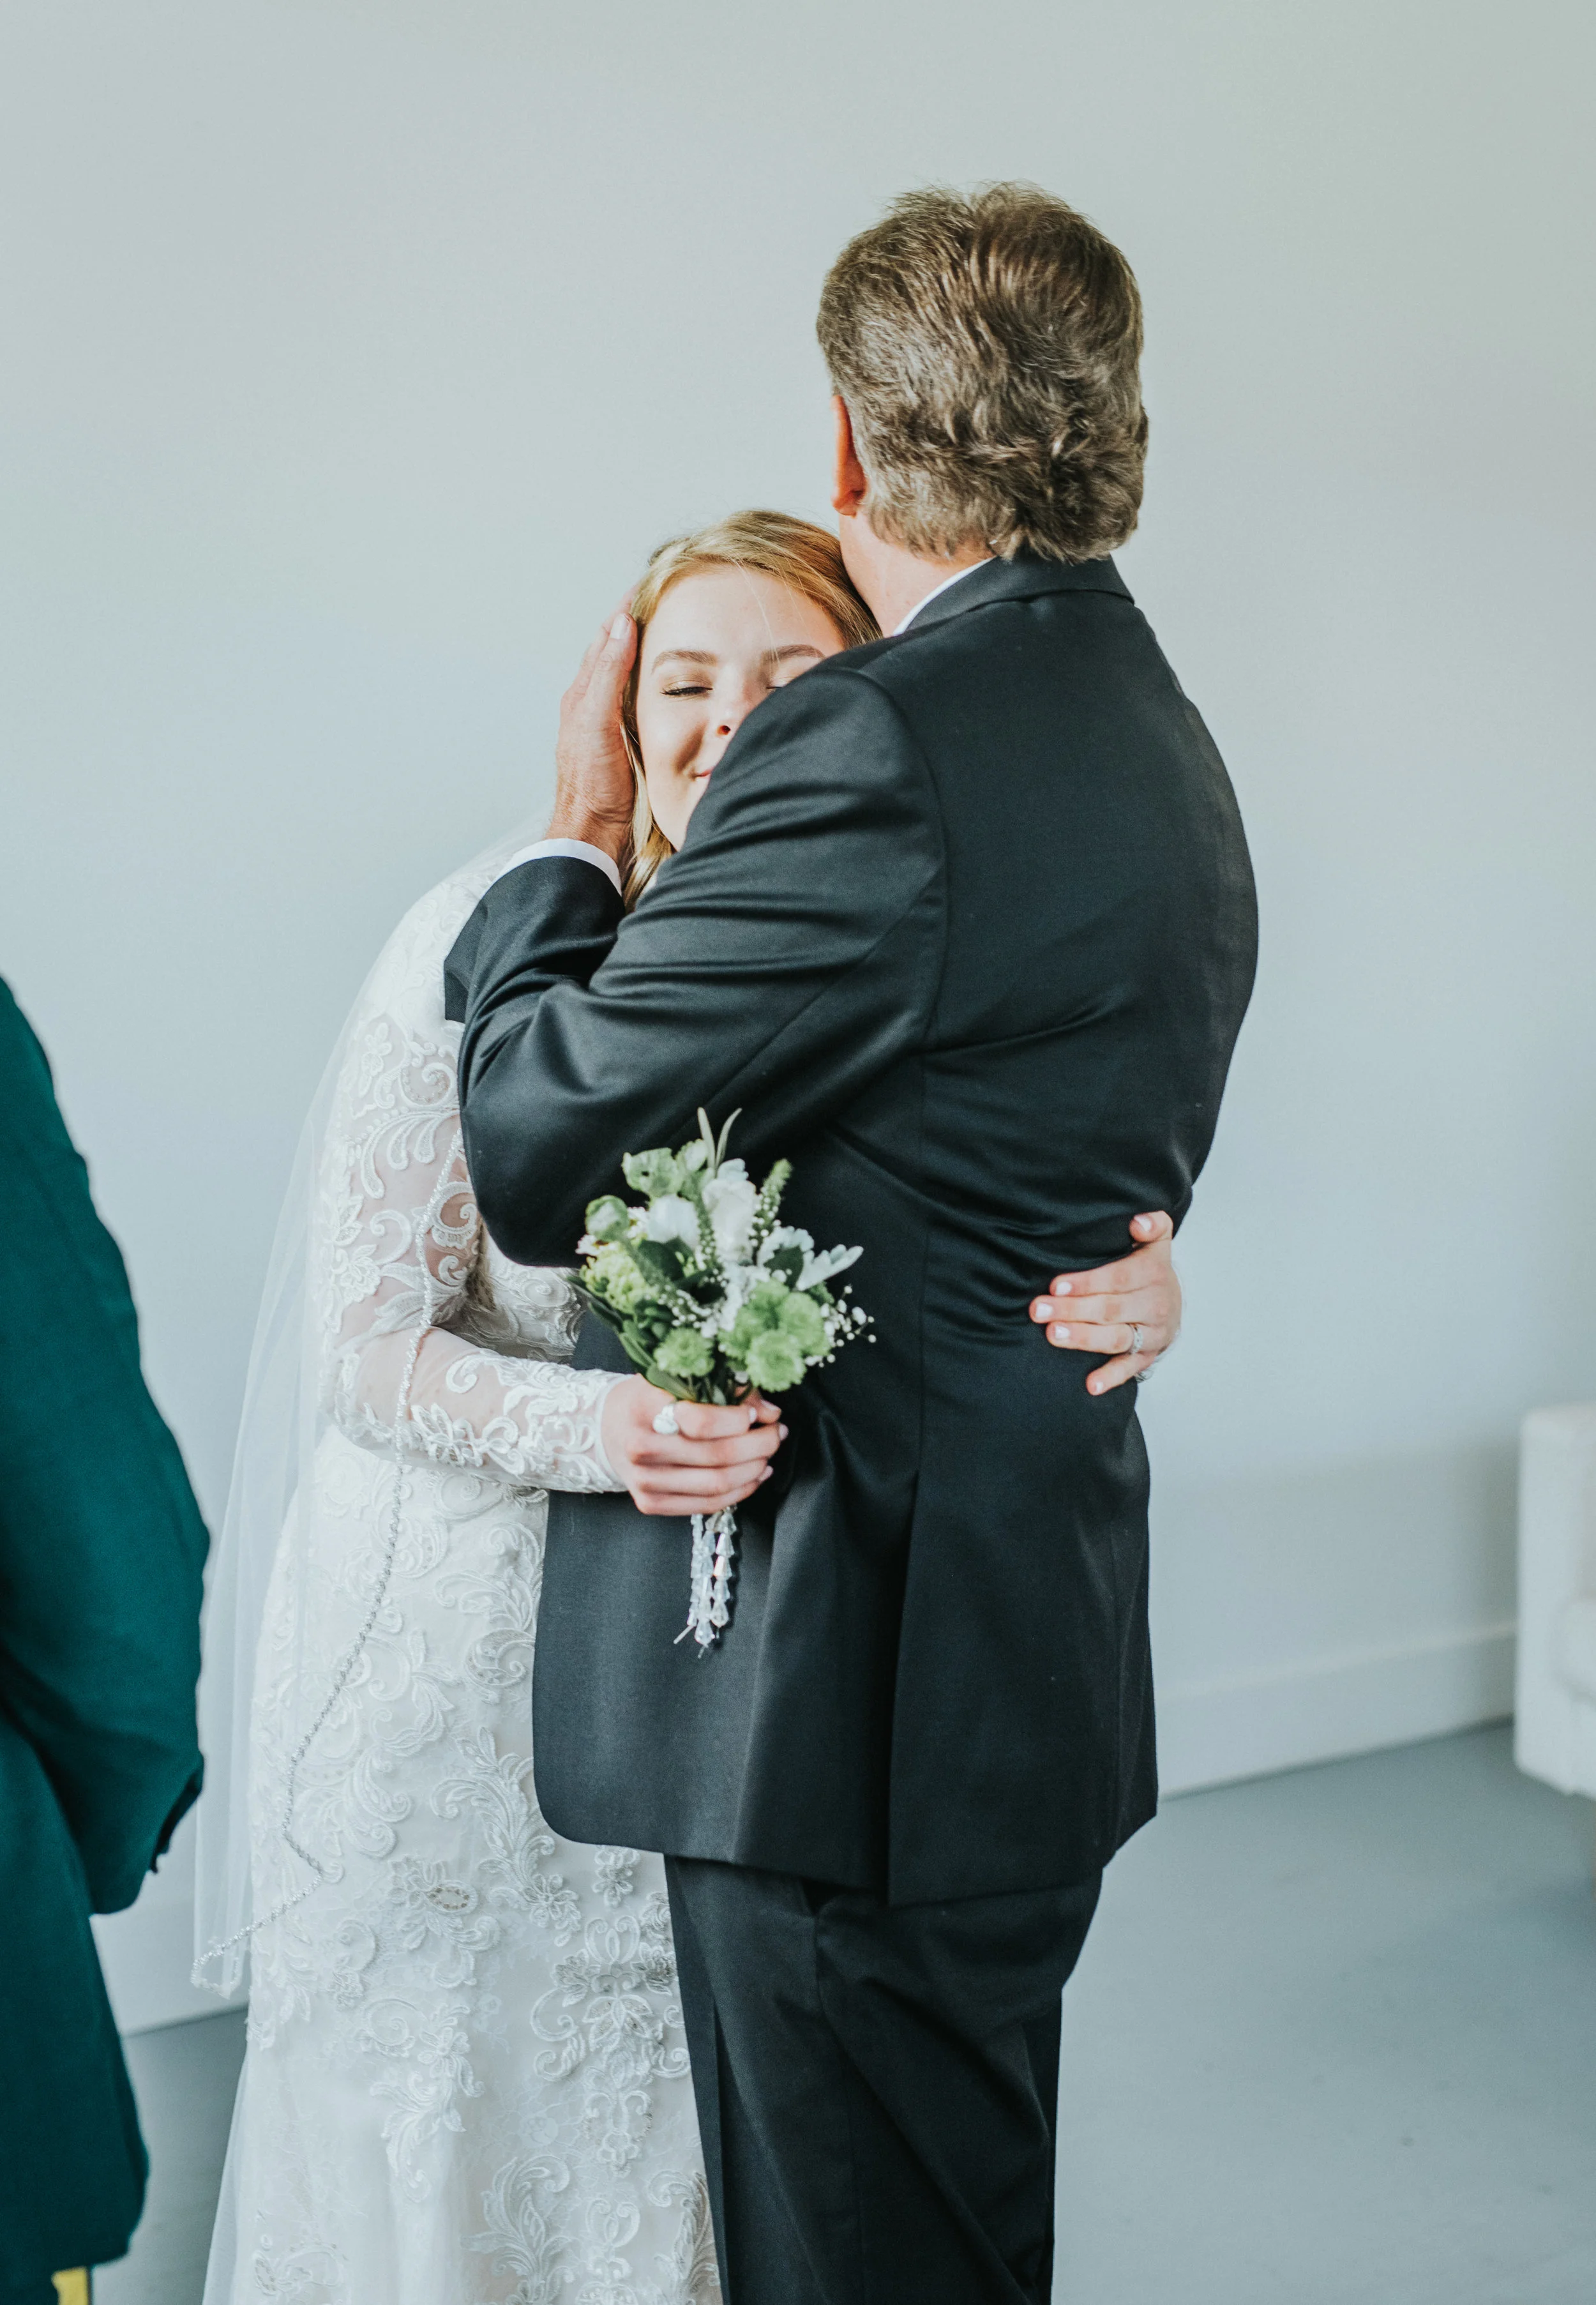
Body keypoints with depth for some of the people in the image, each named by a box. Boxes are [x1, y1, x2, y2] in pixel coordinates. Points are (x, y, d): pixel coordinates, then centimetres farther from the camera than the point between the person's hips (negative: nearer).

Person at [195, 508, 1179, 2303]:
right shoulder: (496, 937, -17)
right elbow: (364, 1345, -15)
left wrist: (1139, 1294, -28)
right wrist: (590, 1428, -33)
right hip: (453, 1628, -2)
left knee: (667, 2131, 19)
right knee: (426, 2127, 16)